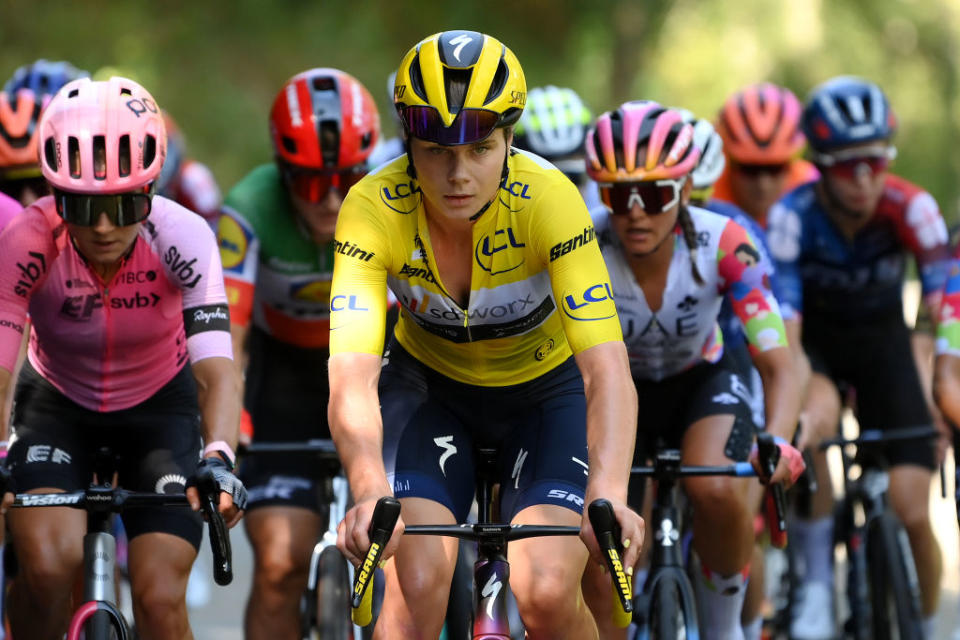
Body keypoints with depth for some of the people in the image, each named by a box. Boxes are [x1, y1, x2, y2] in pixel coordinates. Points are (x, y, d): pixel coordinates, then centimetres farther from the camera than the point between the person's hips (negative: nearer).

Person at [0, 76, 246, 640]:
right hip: (58, 403, 0)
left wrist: (219, 457, -54)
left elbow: (215, 367, -35)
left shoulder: (180, 237, -28)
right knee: (48, 562, -27)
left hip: (158, 404, 0)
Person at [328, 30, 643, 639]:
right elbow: (352, 378, -37)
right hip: (428, 384, 1)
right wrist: (371, 491, -56)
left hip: (545, 388, -1)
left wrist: (608, 494, -55)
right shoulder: (374, 208, -28)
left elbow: (607, 369, -38)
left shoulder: (549, 199, -31)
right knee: (419, 586, -22)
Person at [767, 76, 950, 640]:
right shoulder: (793, 216, -28)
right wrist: (803, 401, -46)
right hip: (815, 340, -1)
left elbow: (945, 304, -30)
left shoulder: (910, 208, -26)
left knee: (912, 514, -11)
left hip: (881, 340, 1)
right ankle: (817, 582, -21)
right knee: (815, 414, -37)